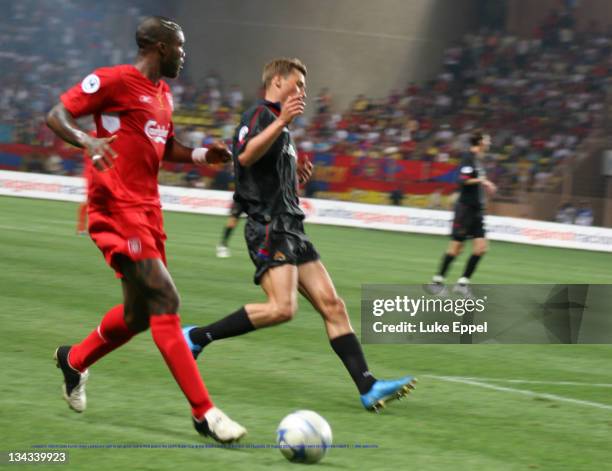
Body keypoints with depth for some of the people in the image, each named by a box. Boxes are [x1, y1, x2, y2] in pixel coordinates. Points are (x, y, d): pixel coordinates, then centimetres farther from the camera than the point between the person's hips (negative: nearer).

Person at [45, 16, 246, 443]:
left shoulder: (163, 95, 17)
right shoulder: (114, 80, -9)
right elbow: (56, 116, -10)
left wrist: (201, 156, 10)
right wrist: (87, 140, -30)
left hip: (148, 209, 10)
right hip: (118, 208, -10)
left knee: (140, 313, 14)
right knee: (165, 300, -16)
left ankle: (75, 360, 41)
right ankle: (204, 412, -17)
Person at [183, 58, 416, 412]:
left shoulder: (282, 129, 25)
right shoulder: (260, 114, -4)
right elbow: (245, 156, -25)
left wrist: (299, 179, 16)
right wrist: (281, 122, -32)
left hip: (291, 229, 10)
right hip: (269, 227, -10)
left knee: (333, 305, 0)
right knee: (282, 308, -22)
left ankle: (368, 388, -5)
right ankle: (195, 338, -10)